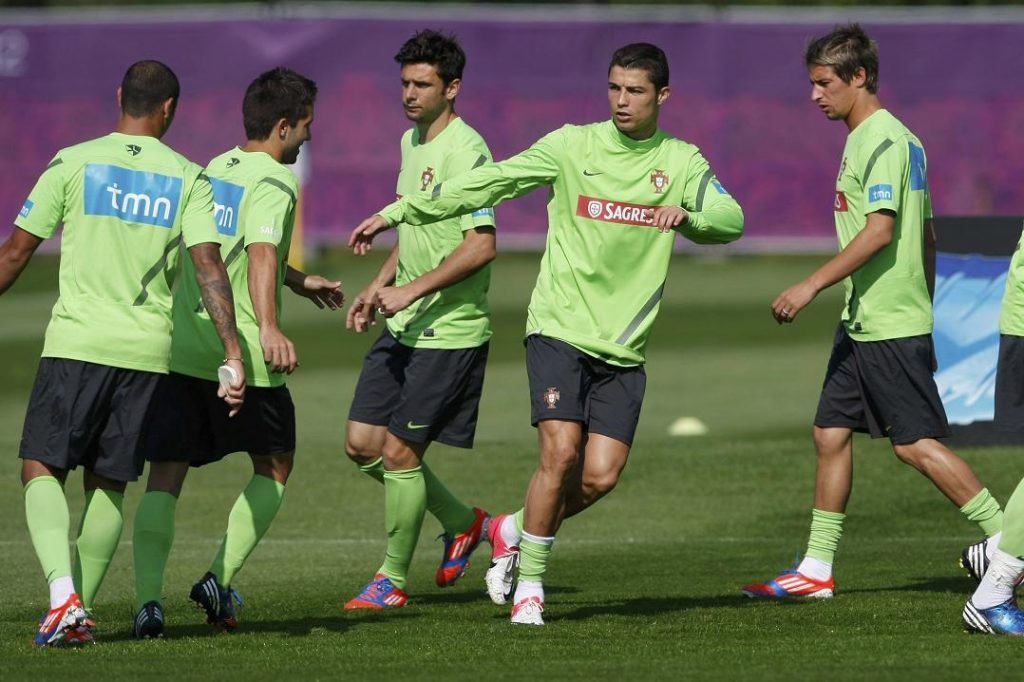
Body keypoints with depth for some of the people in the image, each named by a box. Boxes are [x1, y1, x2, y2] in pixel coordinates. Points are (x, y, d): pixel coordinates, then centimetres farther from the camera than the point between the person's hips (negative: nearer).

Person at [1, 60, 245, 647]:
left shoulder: (75, 163, 0)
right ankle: (80, 612, 10)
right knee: (108, 484, 13)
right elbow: (209, 265, -6)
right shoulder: (188, 179, 4)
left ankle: (64, 594, -19)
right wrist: (233, 353, -8)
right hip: (147, 350, 2)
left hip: (76, 341, -2)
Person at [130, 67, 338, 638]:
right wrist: (270, 327, -40)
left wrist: (299, 281, 47)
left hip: (175, 349, 6)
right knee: (274, 468, 15)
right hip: (241, 355, -6)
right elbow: (262, 253, -27)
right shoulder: (275, 183, -8)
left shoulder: (215, 169, 18)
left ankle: (149, 597, -14)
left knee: (165, 478, 2)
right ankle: (221, 579, 4)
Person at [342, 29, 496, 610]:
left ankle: (394, 580, 10)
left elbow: (481, 245, -25)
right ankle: (464, 522, 26)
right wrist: (378, 288, 16)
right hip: (403, 326, 9)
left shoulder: (465, 150, -17)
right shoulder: (412, 142, 12)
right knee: (362, 444, 8)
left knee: (399, 453, -6)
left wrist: (412, 291, -25)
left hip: (450, 331, -9)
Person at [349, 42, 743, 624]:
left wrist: (686, 213, -26)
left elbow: (732, 220, -4)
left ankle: (514, 530, 21)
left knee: (601, 476, -7)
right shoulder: (573, 145, 0)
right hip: (560, 329, -2)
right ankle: (530, 583, -2)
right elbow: (485, 184, 2)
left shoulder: (681, 162, 6)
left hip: (624, 347, 2)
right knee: (561, 451, -18)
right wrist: (396, 213, 0)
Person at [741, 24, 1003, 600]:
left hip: (888, 326, -10)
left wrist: (812, 285, -21)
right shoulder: (901, 138, 16)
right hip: (863, 324, 10)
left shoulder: (881, 141, -14)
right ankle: (817, 570, 12)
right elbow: (926, 235, 20)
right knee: (830, 434, 9)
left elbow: (879, 231, -23)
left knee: (917, 444, -8)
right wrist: (923, 315, 23)